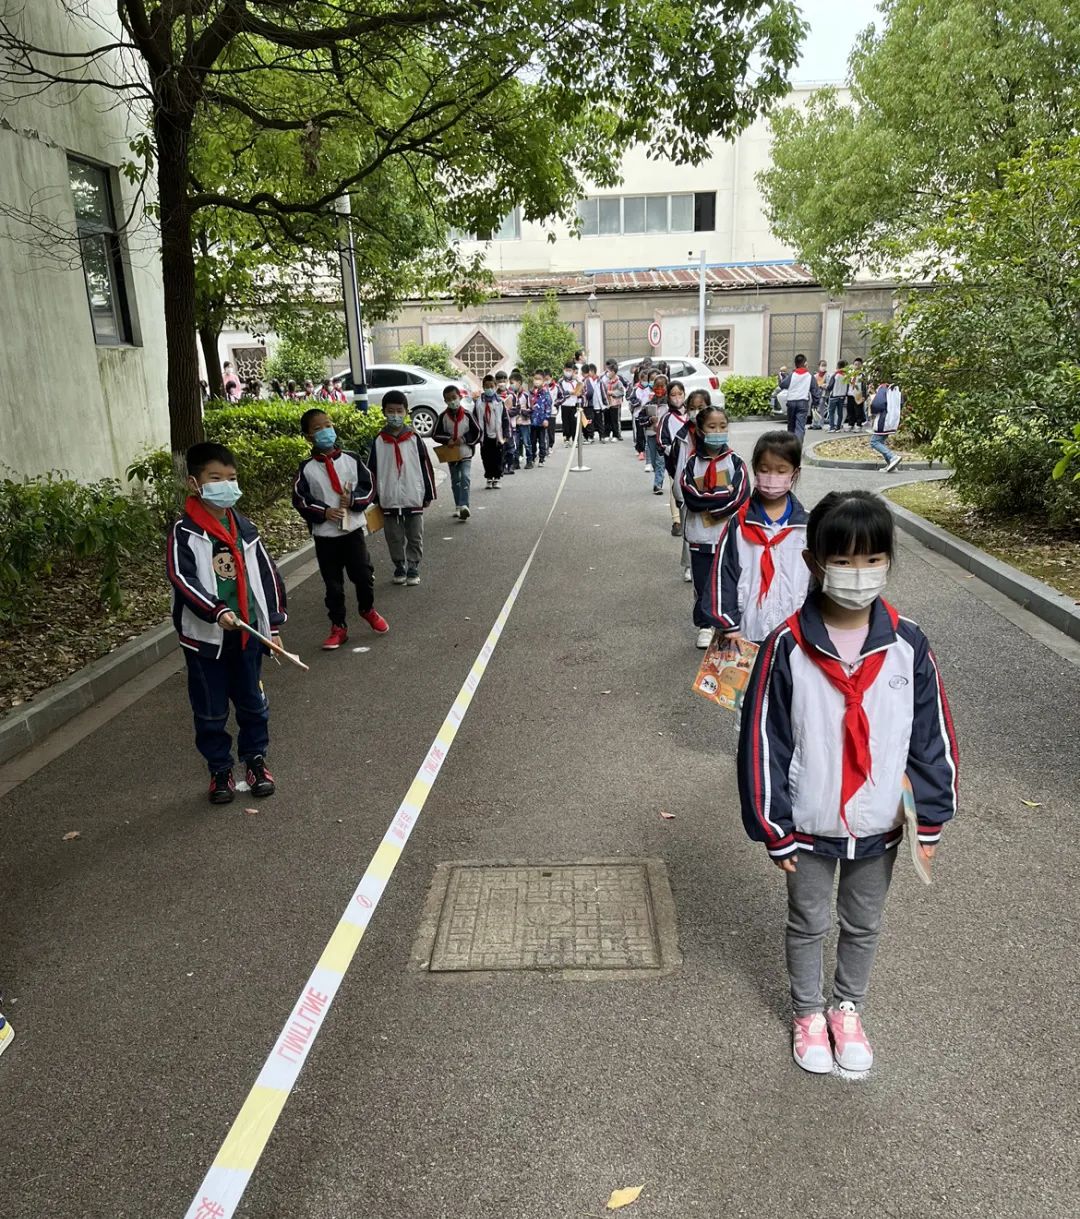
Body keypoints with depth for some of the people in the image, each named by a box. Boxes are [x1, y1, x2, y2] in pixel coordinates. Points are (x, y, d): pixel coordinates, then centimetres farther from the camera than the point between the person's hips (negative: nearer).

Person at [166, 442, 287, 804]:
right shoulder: (184, 532, -9)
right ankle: (220, 770, 27)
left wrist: (273, 624, 7)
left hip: (248, 632, 4)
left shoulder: (244, 528, 4)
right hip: (205, 636, -3)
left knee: (252, 702, 15)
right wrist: (216, 612, -33)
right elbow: (181, 578, -20)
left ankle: (256, 760, 33)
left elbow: (266, 575, 8)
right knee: (211, 710, 10)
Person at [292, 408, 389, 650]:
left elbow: (368, 487, 0)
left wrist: (353, 499, -18)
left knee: (363, 574, 3)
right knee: (332, 583, 7)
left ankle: (367, 609, 33)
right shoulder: (307, 469, -3)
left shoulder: (352, 460, -1)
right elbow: (300, 499, -4)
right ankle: (338, 627, 20)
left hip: (353, 530, 0)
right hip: (324, 535, 0)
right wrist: (323, 512, -17)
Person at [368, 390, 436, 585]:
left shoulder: (414, 439, -3)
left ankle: (413, 569, 18)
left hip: (413, 498, -1)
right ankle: (400, 567, 24)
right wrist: (375, 498, 5)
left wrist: (428, 494, 1)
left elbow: (425, 467, 1)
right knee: (394, 538, 10)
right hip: (389, 501, 1)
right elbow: (373, 471, 5)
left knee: (415, 537, 7)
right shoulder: (379, 441, 1)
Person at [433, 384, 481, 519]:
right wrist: (448, 439, -15)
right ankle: (458, 506, 22)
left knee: (465, 477, -16)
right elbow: (435, 434, 1)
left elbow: (477, 433, -2)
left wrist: (464, 439, -14)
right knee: (455, 480, 12)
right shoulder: (443, 416, -2)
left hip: (465, 453, -3)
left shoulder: (467, 415, -6)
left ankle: (463, 505, -23)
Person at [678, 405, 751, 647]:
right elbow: (691, 498, -13)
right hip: (700, 537, 1)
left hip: (730, 536, -1)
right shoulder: (692, 463, -1)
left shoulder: (735, 462, -1)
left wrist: (707, 501, -15)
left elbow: (740, 497, -13)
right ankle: (705, 627, 26)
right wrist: (724, 494, -16)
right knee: (702, 585, 10)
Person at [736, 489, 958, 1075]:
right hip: (810, 828, -2)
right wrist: (775, 829, -10)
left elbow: (933, 735, -2)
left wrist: (931, 818, 0)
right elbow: (763, 741, -13)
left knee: (863, 926, 23)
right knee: (807, 924, 19)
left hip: (880, 826, 2)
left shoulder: (908, 644, -12)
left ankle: (848, 1009, 47)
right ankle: (808, 1012, 44)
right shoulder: (787, 648, -19)